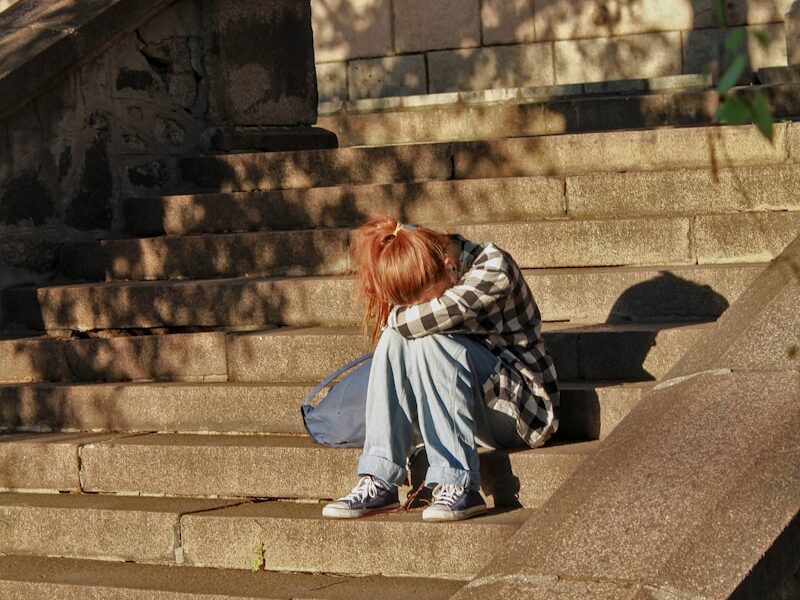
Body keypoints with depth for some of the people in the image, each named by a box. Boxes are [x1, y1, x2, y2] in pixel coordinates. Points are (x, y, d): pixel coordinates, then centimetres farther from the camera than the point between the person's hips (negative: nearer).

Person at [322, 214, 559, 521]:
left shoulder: (493, 267, -20)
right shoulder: (423, 283, 0)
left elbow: (435, 316, -31)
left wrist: (396, 317, -14)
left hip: (521, 409, -6)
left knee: (427, 340, -28)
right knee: (395, 337, -18)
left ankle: (458, 484, -31)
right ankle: (378, 483, -24)